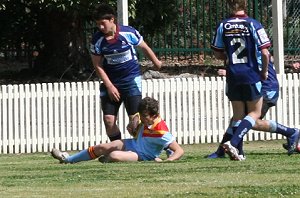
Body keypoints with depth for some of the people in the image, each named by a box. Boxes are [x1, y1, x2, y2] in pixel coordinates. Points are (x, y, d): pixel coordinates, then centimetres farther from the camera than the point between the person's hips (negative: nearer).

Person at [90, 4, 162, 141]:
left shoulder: (129, 33, -12)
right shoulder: (97, 40, -8)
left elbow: (144, 48, 6)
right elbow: (98, 66, -3)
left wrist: (156, 62, 22)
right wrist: (109, 86, -10)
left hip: (132, 79, -2)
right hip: (111, 82, 2)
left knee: (134, 119, -11)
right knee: (108, 120, -4)